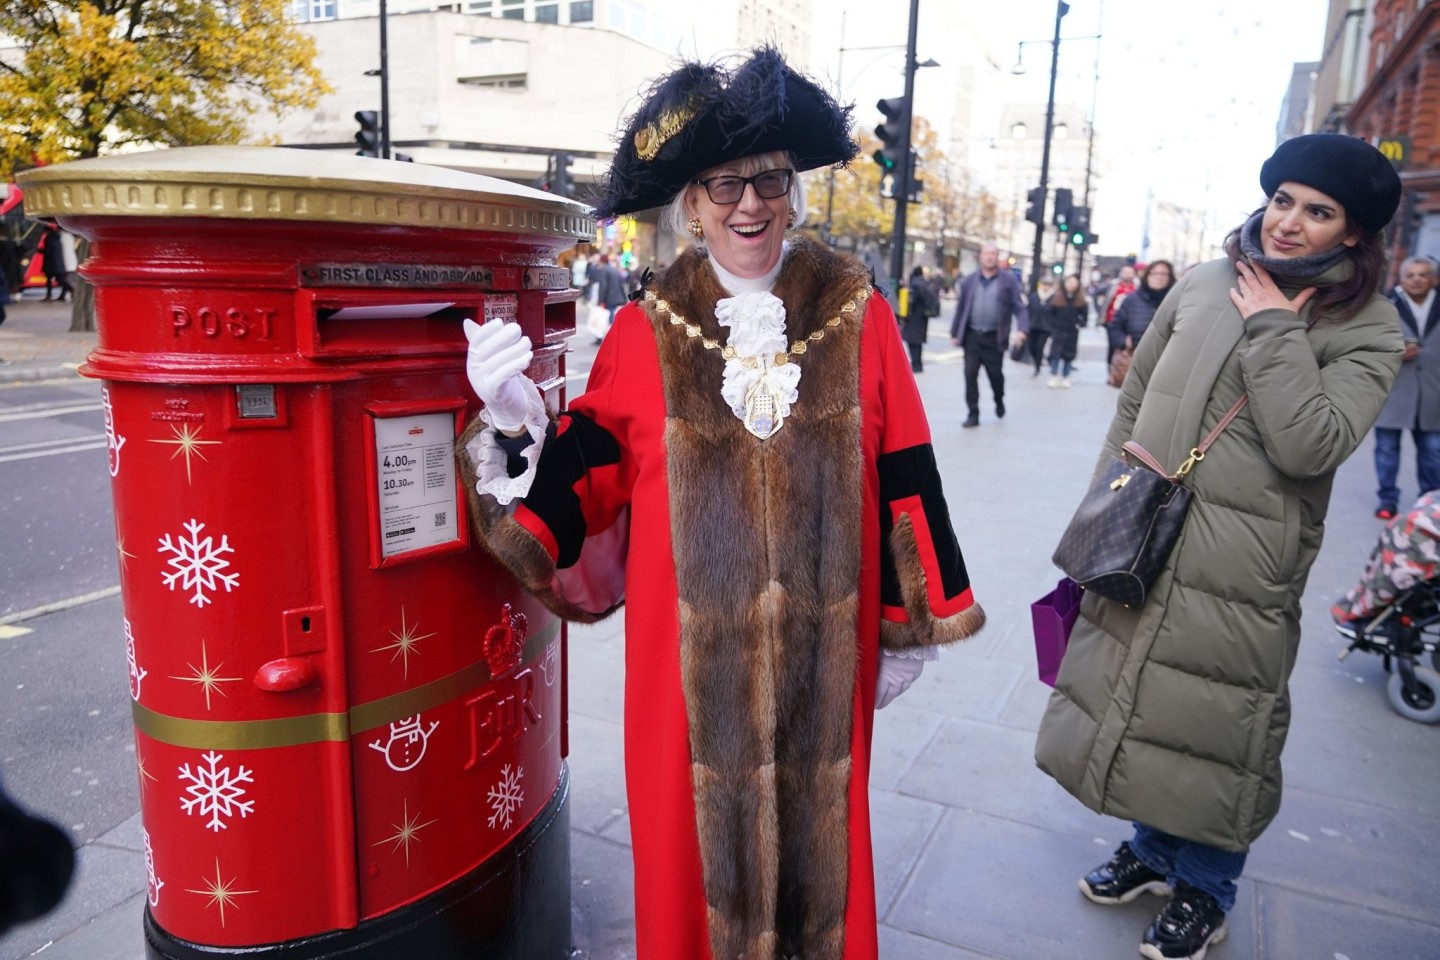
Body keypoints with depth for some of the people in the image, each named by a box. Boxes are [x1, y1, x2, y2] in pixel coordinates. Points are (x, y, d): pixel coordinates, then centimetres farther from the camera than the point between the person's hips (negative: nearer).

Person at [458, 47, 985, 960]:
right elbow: (588, 482, -4)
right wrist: (515, 422, -23)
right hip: (691, 648, 0)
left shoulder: (858, 316, -3)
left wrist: (911, 625, 5)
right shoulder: (647, 331, -4)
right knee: (693, 831, 15)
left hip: (824, 640, 1)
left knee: (817, 827, 18)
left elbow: (903, 484, 1)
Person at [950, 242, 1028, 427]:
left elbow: (1019, 306, -2)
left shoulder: (1009, 280, 1)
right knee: (970, 375, -2)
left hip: (994, 337, -2)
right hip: (972, 336, 2)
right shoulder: (969, 281, 7)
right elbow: (961, 308, 11)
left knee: (995, 374, 9)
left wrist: (1023, 328, -16)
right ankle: (973, 414, 5)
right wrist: (955, 333, 9)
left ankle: (999, 401, 38)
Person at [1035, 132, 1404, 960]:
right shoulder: (1203, 287, 5)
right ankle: (1152, 848, 39)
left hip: (1241, 568, -4)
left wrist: (1273, 328, -15)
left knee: (1218, 719, 7)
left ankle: (1205, 890, 32)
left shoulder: (1369, 329, -4)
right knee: (1132, 692, 15)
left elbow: (1311, 444, -20)